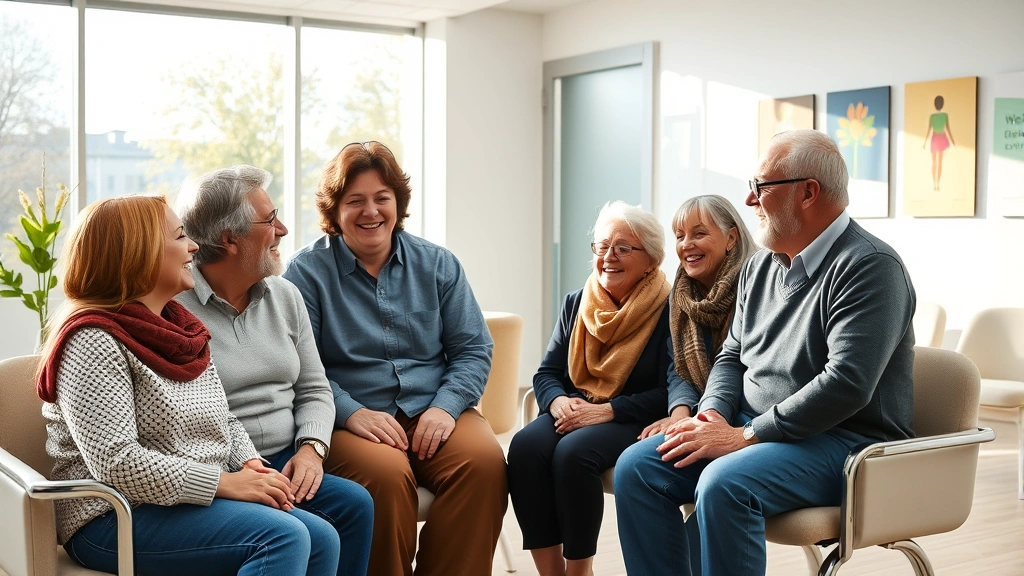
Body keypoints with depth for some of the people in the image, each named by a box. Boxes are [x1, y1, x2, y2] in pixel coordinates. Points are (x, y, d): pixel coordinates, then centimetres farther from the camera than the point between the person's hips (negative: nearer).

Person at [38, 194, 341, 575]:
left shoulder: (177, 326, 13)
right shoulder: (92, 341, -13)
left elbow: (223, 420, 18)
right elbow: (116, 462, -22)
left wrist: (250, 463, -3)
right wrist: (224, 482, -21)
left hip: (200, 499, 8)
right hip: (119, 516, -8)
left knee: (320, 540, -10)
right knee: (283, 537, -26)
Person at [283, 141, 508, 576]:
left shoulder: (437, 263, 13)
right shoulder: (307, 271, 3)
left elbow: (473, 349, 9)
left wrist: (445, 407, -7)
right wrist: (351, 412, -18)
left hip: (433, 411, 3)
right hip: (351, 420, -3)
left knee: (486, 462, -27)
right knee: (386, 474, -34)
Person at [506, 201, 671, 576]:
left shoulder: (668, 311, -5)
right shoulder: (577, 304, 12)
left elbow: (669, 392, -12)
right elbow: (547, 372, 12)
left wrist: (608, 410, -21)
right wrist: (557, 402, -12)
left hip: (632, 420, -5)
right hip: (574, 412, 5)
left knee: (573, 453, -34)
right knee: (525, 447, -27)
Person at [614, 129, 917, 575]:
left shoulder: (868, 266, -14)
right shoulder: (760, 266, 13)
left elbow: (846, 383, -24)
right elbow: (732, 355, 19)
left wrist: (744, 436, -21)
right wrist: (713, 414, -3)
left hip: (843, 439, -8)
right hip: (752, 429, 8)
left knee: (724, 484, -33)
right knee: (636, 467, -8)